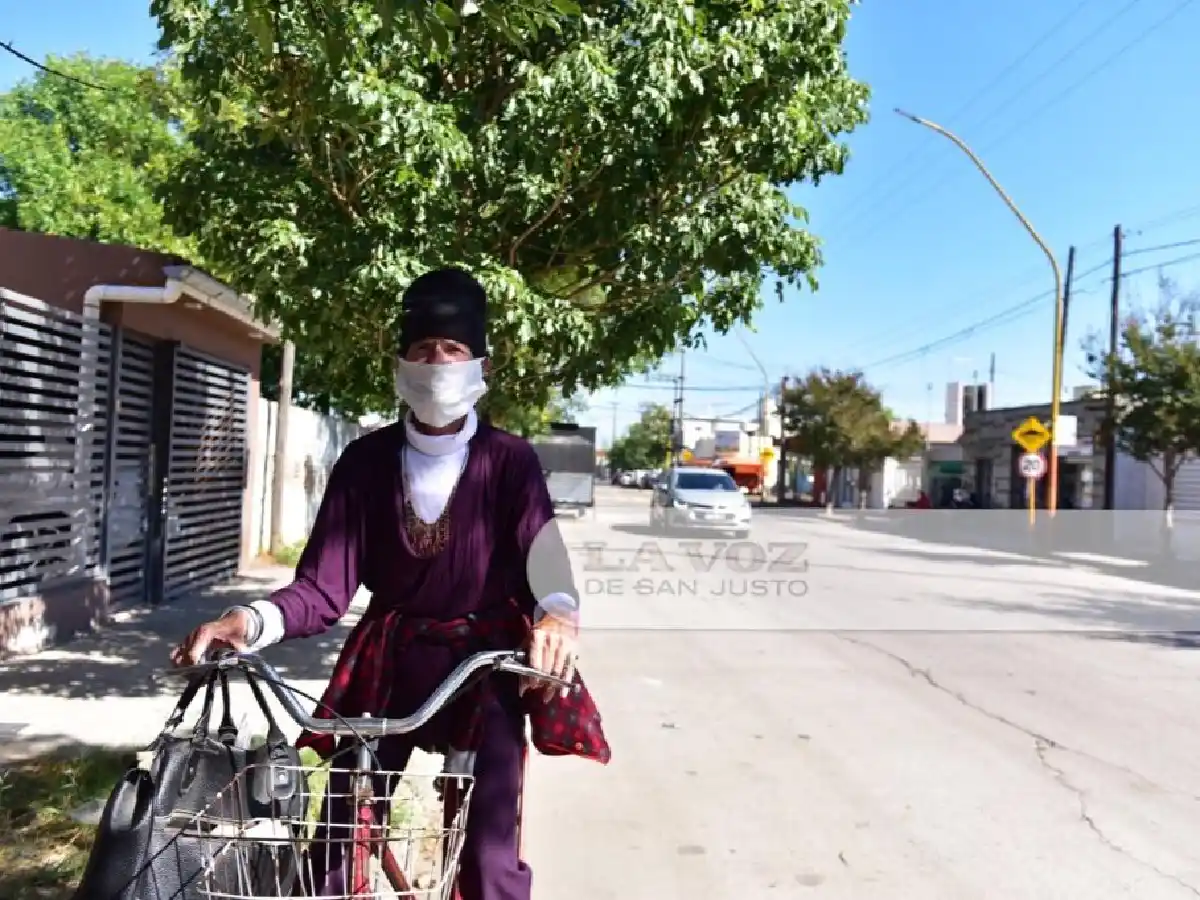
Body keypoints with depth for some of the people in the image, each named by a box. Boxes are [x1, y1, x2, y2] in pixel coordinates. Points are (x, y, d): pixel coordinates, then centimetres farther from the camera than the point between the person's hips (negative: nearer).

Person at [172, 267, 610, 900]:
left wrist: (558, 612, -48)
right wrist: (253, 621, -30)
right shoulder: (365, 462, -4)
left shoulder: (509, 462, -10)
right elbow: (324, 587, -10)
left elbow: (541, 545, -25)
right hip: (387, 664, 2)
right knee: (337, 848, 4)